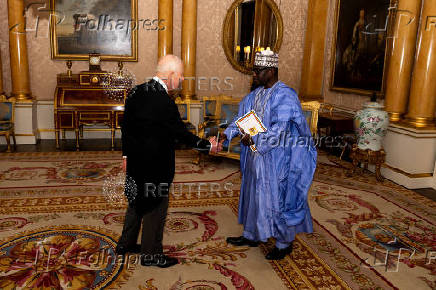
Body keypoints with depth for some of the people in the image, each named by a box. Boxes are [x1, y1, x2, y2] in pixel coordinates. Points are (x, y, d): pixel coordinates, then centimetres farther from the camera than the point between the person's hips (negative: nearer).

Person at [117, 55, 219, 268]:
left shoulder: (136, 92, 2)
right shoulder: (164, 102, -24)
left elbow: (125, 125, 9)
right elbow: (181, 134, -16)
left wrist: (126, 153, 18)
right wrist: (207, 146, -3)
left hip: (135, 160, 9)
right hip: (155, 166, -8)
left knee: (138, 201, 24)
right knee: (155, 206, 8)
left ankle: (126, 244, 40)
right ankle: (151, 254, 24)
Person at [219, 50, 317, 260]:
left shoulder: (285, 95, -17)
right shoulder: (255, 95, 9)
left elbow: (279, 130, -24)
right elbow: (241, 119, 9)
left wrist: (255, 140, -26)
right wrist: (227, 135, -4)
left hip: (276, 159, -8)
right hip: (256, 157, 8)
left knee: (277, 199, 3)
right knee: (254, 195, 17)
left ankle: (284, 243, 23)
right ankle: (251, 235, 35)